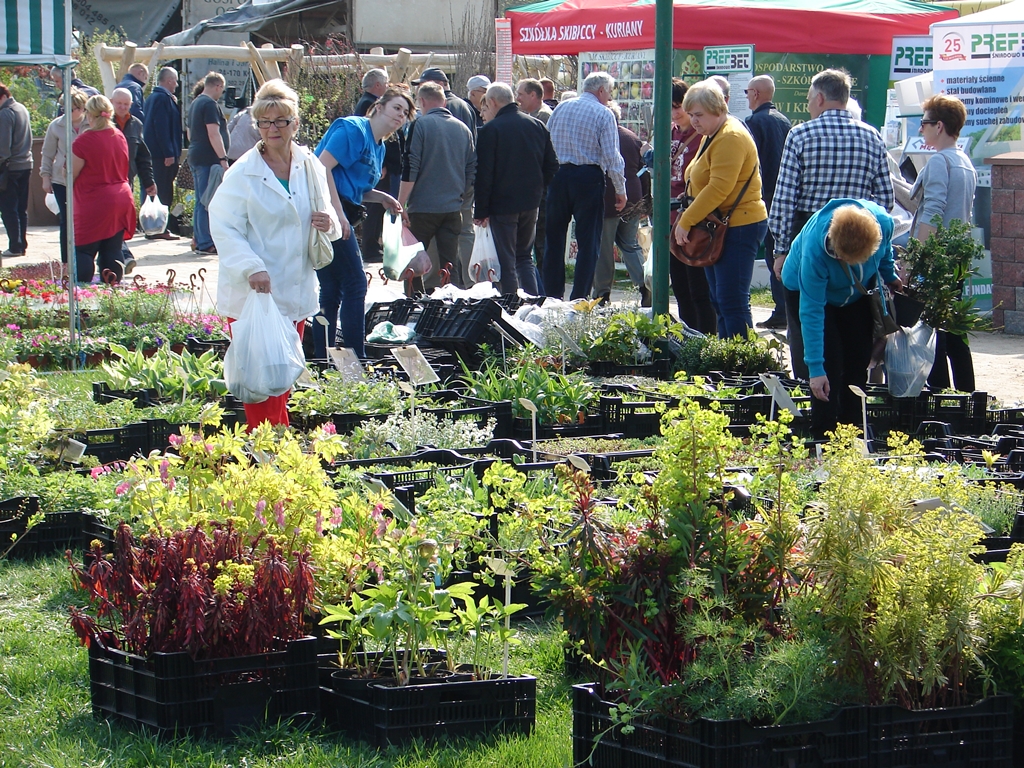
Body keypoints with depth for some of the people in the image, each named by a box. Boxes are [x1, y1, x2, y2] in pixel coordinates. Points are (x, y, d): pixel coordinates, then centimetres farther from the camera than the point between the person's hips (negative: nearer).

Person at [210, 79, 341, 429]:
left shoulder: (310, 167, 8)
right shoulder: (243, 173, -8)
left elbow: (332, 225, 18)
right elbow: (223, 226, -14)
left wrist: (329, 223, -7)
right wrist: (251, 268, -26)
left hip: (296, 294, 5)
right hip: (251, 295, -5)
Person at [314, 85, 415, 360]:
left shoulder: (379, 146, 20)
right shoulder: (353, 129, -9)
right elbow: (323, 166, -19)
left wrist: (381, 197, 9)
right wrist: (338, 212, -23)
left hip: (337, 214, 10)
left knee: (332, 291, 11)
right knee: (355, 284, -7)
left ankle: (321, 359, 15)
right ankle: (355, 359, -4)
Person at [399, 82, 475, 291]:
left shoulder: (421, 125, -8)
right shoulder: (462, 128, 9)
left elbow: (410, 168, -13)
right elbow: (472, 169, 14)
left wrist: (401, 204, -10)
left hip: (423, 207, -5)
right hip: (453, 208, 5)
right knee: (449, 263, 7)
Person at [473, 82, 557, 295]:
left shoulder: (490, 129, -13)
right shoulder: (537, 126, 5)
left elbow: (484, 174, -13)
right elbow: (552, 165, 10)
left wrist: (481, 211, -8)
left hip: (502, 203, -6)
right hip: (531, 203, 6)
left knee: (507, 262, 1)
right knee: (525, 257, 16)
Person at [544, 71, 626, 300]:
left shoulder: (561, 108, 8)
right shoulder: (603, 114, -5)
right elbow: (611, 156, -9)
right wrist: (620, 190, -2)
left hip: (558, 176, 4)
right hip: (588, 177, -4)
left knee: (554, 238, 12)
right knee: (588, 242, 2)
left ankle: (551, 295, 14)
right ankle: (579, 300, -1)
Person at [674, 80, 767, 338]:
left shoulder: (731, 138, -17)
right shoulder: (711, 136, 16)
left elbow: (719, 188, -24)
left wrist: (686, 222, -22)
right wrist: (688, 221, 10)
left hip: (738, 228, -11)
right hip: (717, 228, 11)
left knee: (732, 301, -11)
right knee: (719, 301, 11)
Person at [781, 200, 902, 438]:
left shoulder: (882, 222, -35)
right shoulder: (814, 251, -45)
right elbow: (812, 312, -39)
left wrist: (889, 276, 11)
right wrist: (816, 368, -38)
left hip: (860, 291, 5)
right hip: (811, 288, -4)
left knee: (858, 364, 3)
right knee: (830, 364, -15)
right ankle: (824, 437, -8)